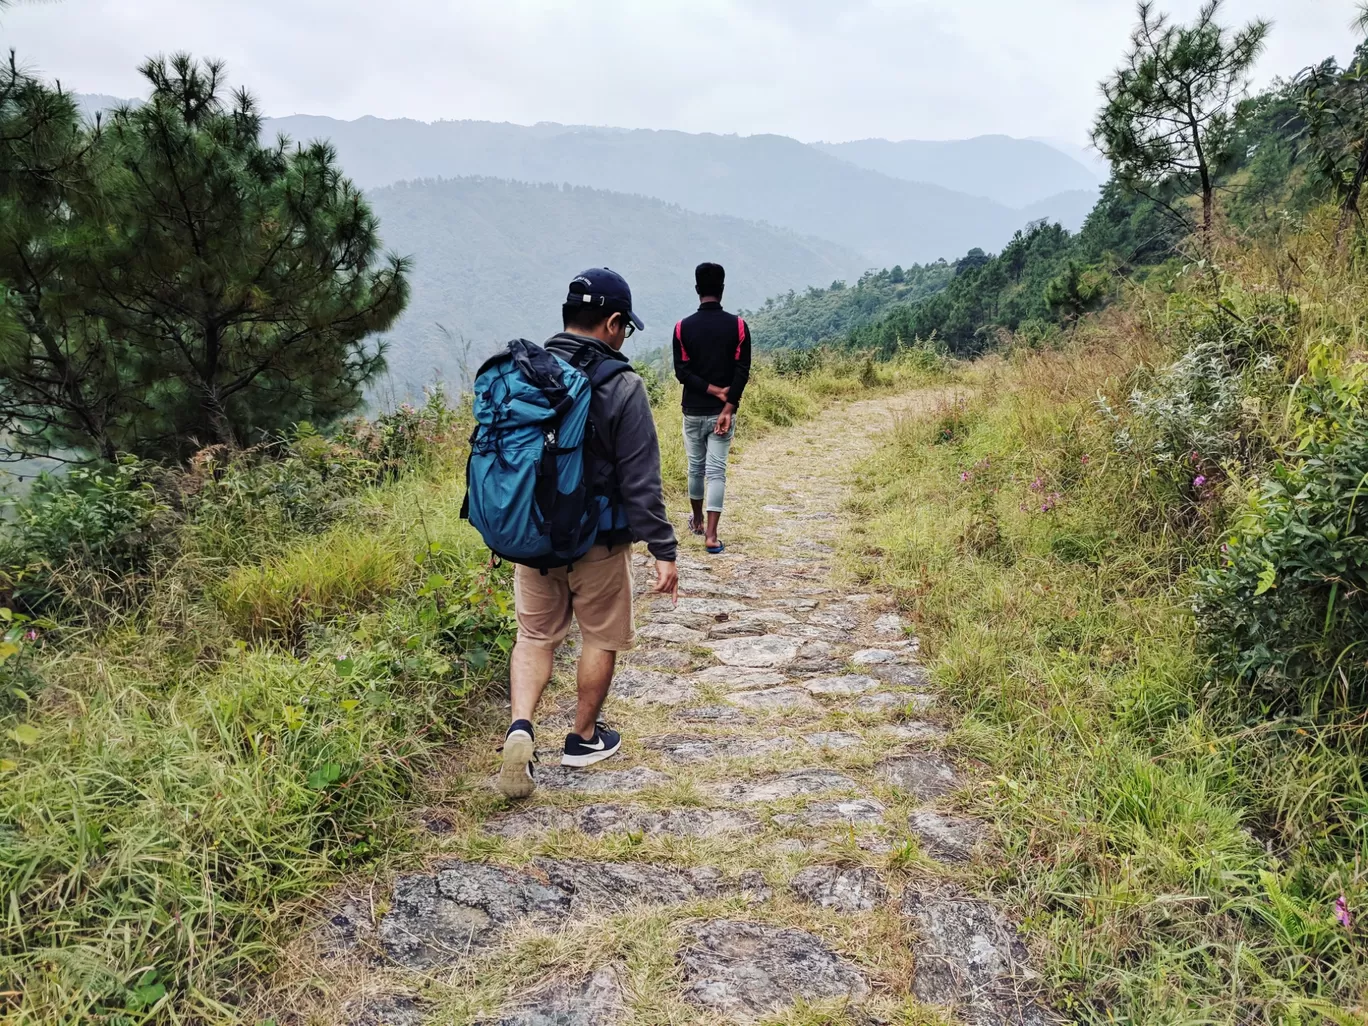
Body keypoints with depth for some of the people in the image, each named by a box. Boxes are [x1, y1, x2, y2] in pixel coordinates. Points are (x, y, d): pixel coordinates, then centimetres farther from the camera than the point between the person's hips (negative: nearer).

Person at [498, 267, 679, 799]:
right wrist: (663, 550, -10)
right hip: (597, 544, -4)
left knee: (534, 635, 18)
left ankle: (520, 726, -2)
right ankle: (584, 738, 29)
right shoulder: (621, 387, -16)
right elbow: (641, 482, -17)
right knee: (601, 638, 15)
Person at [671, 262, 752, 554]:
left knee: (696, 467, 17)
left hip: (693, 411, 1)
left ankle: (697, 521, 34)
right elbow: (742, 371, -10)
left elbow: (682, 372, -8)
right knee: (716, 471, -1)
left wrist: (713, 391, -7)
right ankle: (711, 535, -9)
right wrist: (728, 406, -13)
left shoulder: (683, 327, -3)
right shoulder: (738, 326, -4)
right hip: (722, 411, -1)